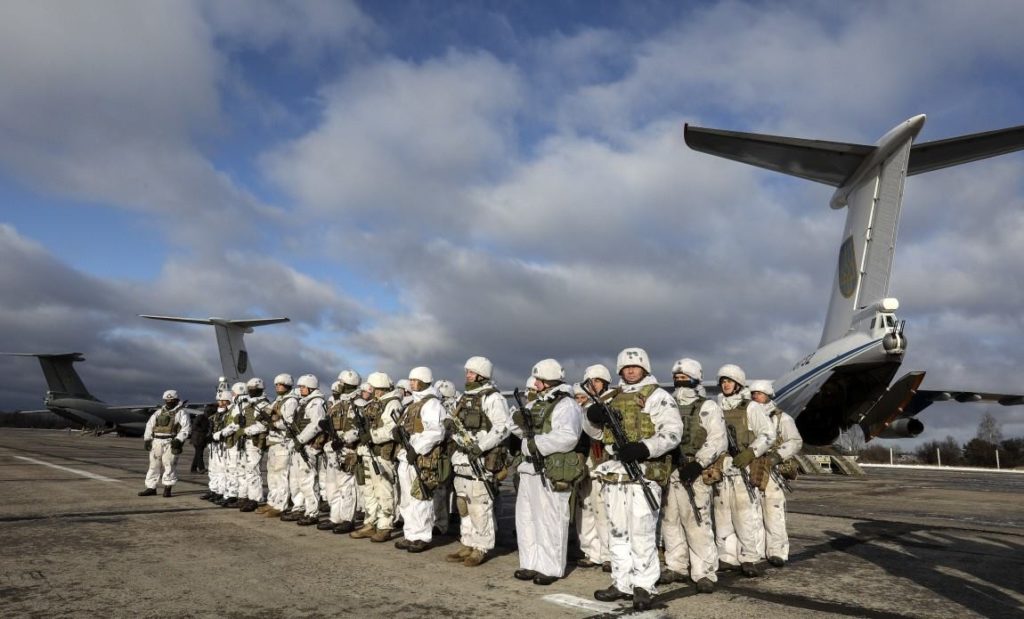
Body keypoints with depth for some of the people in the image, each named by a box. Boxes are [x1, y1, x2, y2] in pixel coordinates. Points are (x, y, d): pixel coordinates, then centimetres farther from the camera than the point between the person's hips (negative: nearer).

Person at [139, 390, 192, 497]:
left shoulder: (181, 412, 1)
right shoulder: (159, 412, 18)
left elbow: (186, 427, -8)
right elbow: (150, 425, 16)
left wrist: (178, 439, -19)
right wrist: (147, 439, 5)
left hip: (171, 443, -5)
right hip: (156, 442, 5)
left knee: (169, 466, -6)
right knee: (153, 465, 8)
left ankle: (167, 489, 2)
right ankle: (151, 488, 15)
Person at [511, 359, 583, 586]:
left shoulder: (565, 405, -11)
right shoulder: (536, 404, 18)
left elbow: (567, 437, -25)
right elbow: (519, 429, 19)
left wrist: (537, 443, -22)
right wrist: (519, 421, -4)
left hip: (551, 474, -9)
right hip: (529, 471, 9)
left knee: (549, 520, -3)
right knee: (526, 518, 14)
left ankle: (551, 568, 7)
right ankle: (531, 564, 25)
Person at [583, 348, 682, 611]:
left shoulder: (657, 396, -3)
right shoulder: (613, 398, 16)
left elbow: (673, 432, -12)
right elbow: (596, 432, 20)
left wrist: (643, 448, -26)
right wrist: (592, 417, -4)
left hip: (644, 473, -7)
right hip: (615, 473, 7)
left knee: (642, 534, -5)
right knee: (617, 532, 12)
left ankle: (643, 587, 5)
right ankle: (622, 583, 22)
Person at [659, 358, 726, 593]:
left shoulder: (707, 407, -2)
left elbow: (718, 441, -10)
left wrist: (698, 463, -20)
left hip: (693, 474, -6)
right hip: (668, 473, 6)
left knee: (698, 524, -8)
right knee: (670, 521, 11)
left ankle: (704, 574, 1)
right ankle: (676, 567, 23)